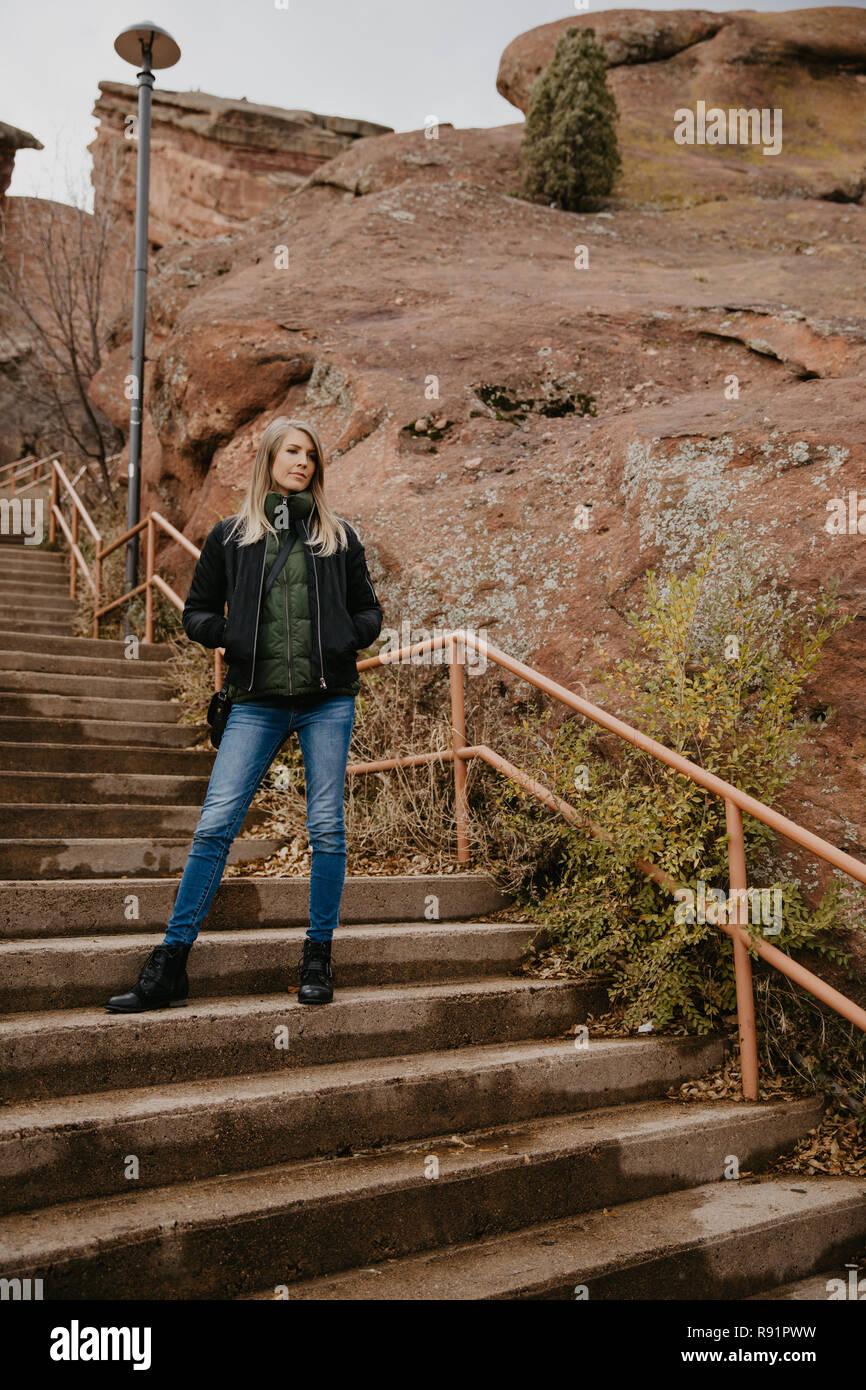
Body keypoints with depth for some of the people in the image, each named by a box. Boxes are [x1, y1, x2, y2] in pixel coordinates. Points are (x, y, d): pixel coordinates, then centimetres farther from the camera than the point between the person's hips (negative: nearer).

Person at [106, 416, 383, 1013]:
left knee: (326, 826, 1)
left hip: (329, 699, 1)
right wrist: (229, 637, -7)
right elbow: (197, 610, 13)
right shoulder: (231, 535, 11)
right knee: (216, 824, -6)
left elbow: (368, 608, 17)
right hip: (258, 701, 0)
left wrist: (350, 640, -4)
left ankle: (318, 959, 15)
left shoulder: (339, 535, 13)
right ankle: (169, 967, 3)